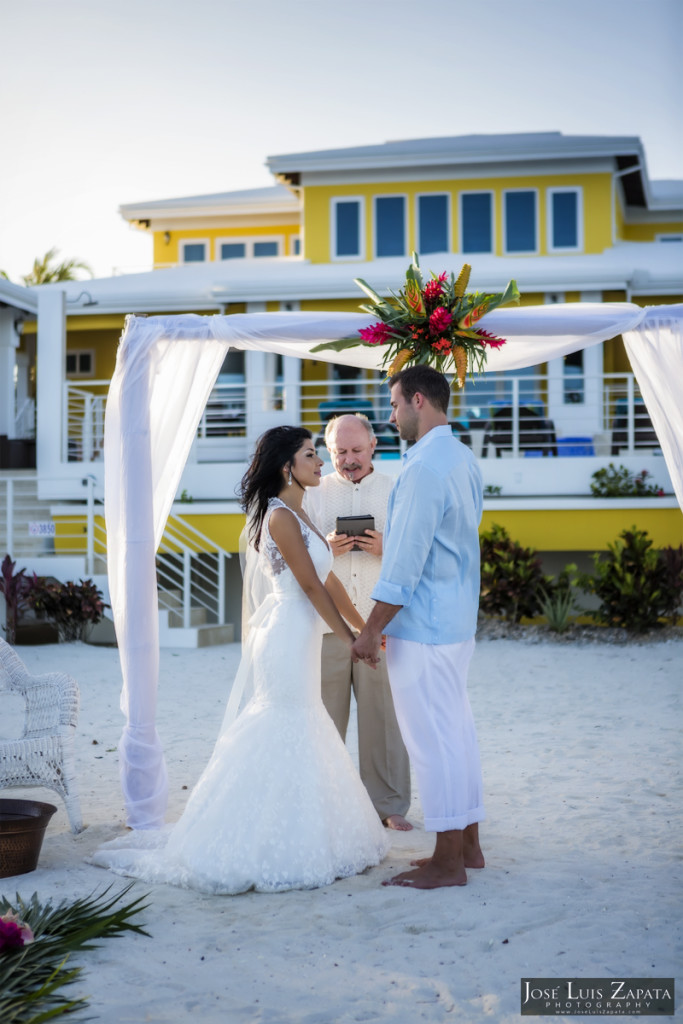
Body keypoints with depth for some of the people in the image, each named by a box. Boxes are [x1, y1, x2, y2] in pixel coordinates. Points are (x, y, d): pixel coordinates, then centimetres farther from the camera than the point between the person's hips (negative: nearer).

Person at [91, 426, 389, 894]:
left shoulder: (297, 515, 14)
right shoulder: (281, 516, -16)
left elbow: (329, 581, 16)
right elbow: (311, 586, -17)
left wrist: (365, 629, 17)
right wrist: (350, 638, -12)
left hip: (296, 639, 10)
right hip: (289, 639, -10)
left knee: (293, 736, 15)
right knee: (287, 737, -4)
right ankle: (272, 852, 4)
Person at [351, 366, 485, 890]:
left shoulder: (425, 468, -19)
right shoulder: (464, 459, 12)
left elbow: (406, 561, -20)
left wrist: (372, 630, -15)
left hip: (422, 628, -10)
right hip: (459, 621, 10)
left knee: (432, 739, -3)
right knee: (459, 730, 15)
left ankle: (447, 862, 5)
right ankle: (468, 845, 24)